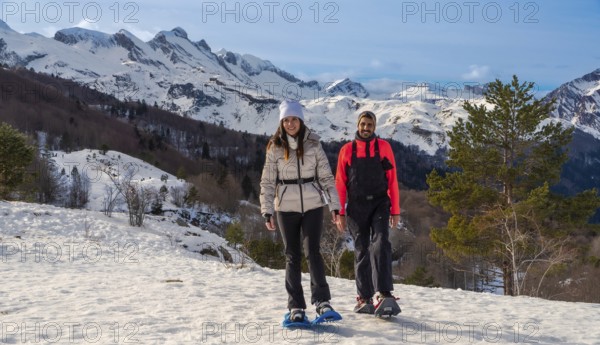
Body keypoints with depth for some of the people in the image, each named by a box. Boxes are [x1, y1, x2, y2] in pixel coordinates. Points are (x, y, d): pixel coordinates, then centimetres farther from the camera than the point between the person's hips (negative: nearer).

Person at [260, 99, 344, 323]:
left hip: (312, 205, 0)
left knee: (313, 251, -11)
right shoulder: (275, 147, 1)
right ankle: (296, 307, 9)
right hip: (286, 207, 1)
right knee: (293, 256, 4)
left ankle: (321, 300, -7)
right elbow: (267, 181, 1)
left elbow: (326, 176, 2)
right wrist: (267, 211, -7)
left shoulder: (313, 144, 1)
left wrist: (335, 206, -4)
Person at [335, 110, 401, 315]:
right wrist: (340, 211, 1)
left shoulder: (383, 147, 6)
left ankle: (385, 294, -25)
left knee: (380, 244, -18)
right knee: (361, 251, 4)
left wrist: (395, 210, 2)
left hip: (379, 204, -1)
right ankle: (364, 298, 10)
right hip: (356, 207, 1)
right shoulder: (347, 150, 7)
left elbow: (392, 180, 5)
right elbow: (340, 183, 7)